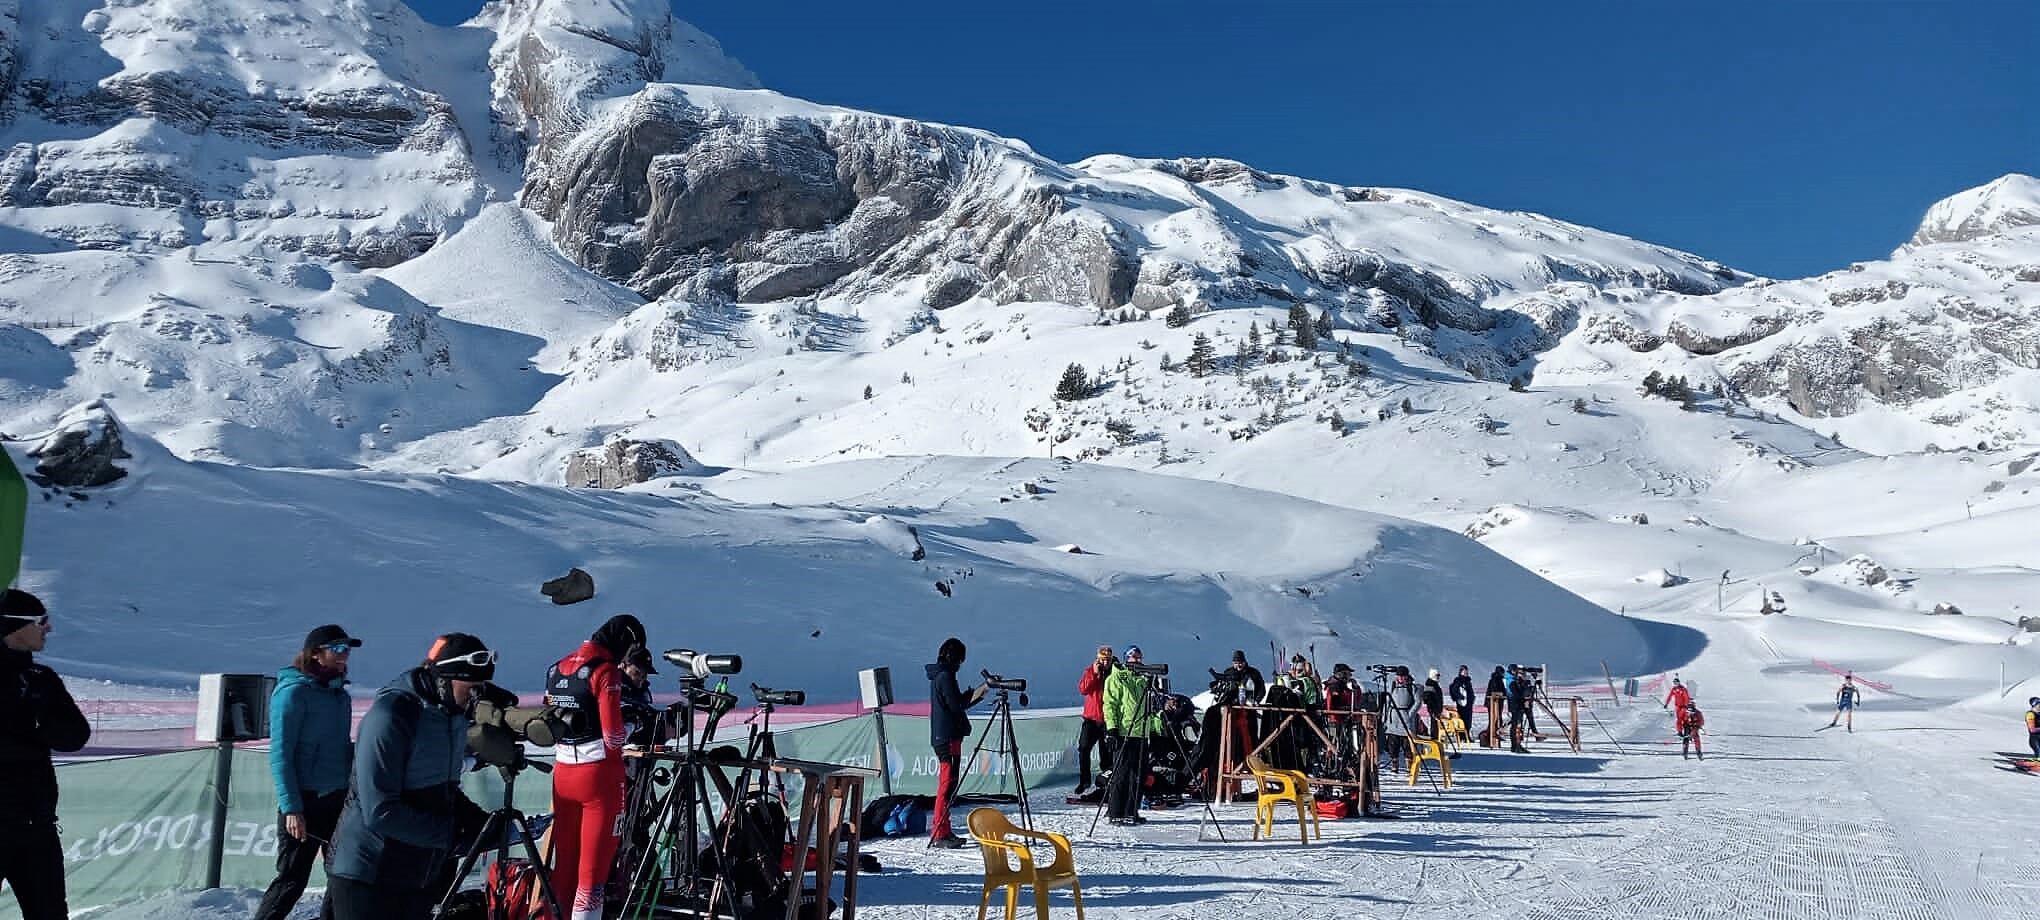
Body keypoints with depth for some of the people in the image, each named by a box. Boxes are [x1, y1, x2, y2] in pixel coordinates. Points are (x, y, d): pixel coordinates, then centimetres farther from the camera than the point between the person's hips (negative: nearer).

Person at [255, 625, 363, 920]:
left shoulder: (340, 694, 11)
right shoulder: (294, 692, -10)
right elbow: (280, 755, -13)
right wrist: (291, 808, -19)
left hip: (338, 798, 7)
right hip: (305, 800, -7)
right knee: (292, 880, -2)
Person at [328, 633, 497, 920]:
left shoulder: (454, 717, 6)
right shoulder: (390, 715, -20)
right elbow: (379, 811, -24)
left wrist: (476, 818, 1)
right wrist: (452, 831, -21)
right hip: (368, 880, -8)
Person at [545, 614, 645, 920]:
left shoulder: (556, 668, 10)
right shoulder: (606, 670, -13)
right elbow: (614, 737, -17)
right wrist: (633, 723, 2)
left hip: (562, 774, 7)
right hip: (599, 775, -7)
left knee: (564, 860, 15)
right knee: (594, 864, -1)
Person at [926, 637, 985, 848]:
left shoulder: (939, 675, 17)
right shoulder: (945, 676, -14)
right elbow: (956, 705, -17)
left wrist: (975, 694, 14)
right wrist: (976, 693, -5)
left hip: (942, 736, 10)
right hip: (948, 736, -10)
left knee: (947, 782, 15)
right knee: (948, 782, -9)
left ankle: (938, 827, 19)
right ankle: (940, 833, -8)